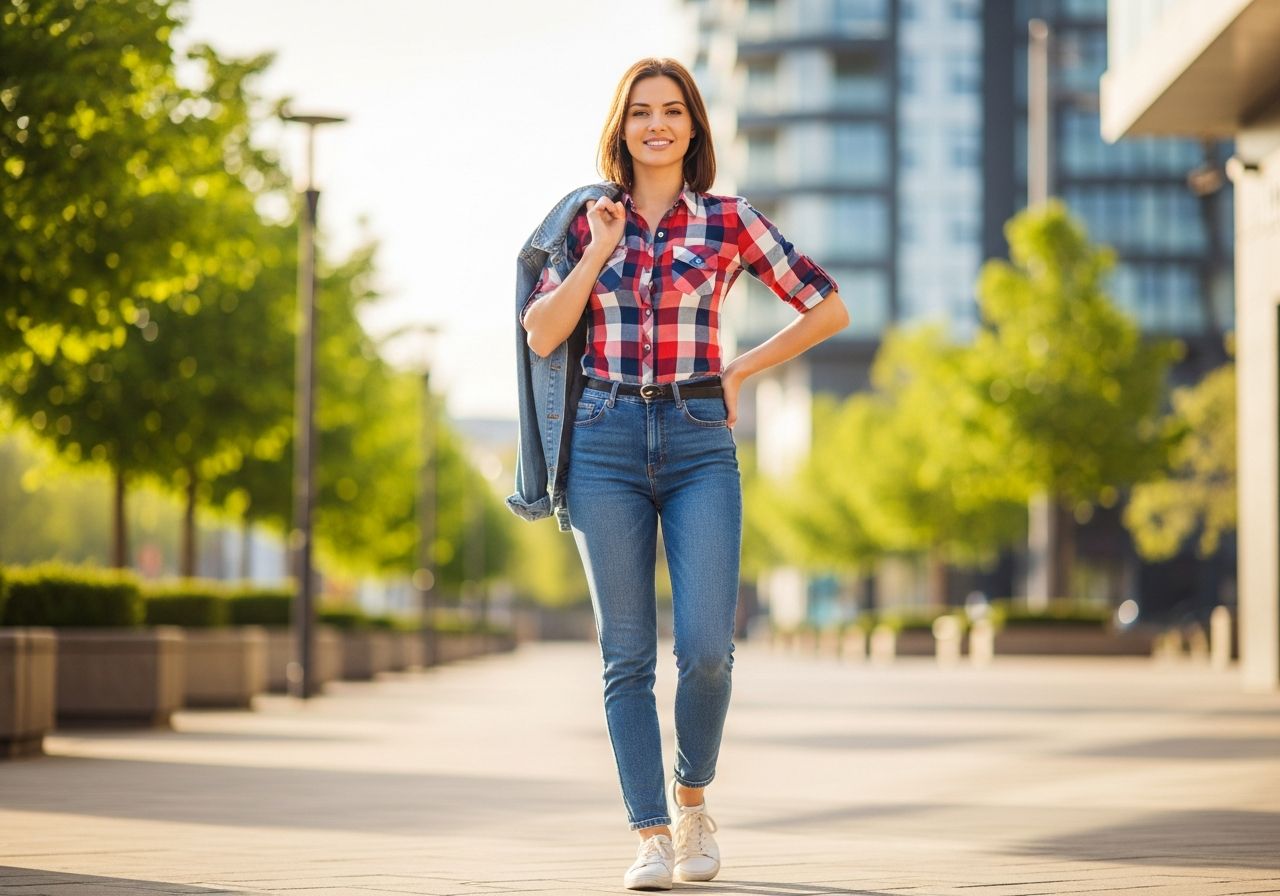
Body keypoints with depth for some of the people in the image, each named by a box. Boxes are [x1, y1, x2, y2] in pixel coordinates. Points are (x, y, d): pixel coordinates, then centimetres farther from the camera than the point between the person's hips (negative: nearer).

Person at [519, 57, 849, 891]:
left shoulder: (729, 221, 4)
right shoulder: (587, 221, 8)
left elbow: (829, 307, 8)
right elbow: (542, 334, 0)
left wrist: (740, 371, 5)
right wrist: (601, 249, -7)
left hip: (700, 444, -1)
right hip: (607, 443, 1)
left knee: (706, 648, -10)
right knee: (627, 654, 0)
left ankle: (694, 797, 16)